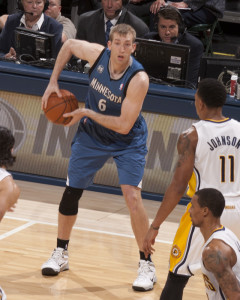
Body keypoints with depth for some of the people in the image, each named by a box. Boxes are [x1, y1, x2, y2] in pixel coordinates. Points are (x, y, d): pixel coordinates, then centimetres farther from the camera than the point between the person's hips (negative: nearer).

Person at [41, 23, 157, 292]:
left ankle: (146, 265, -5)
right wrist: (53, 82, -3)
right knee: (71, 192, 8)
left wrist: (87, 113, -27)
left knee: (132, 196, -18)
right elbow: (69, 45, 3)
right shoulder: (97, 54, -20)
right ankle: (60, 254, 28)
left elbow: (124, 126, -31)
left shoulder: (138, 79, -32)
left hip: (128, 141, -4)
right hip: (92, 135, 4)